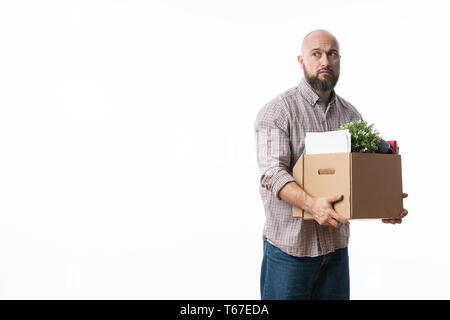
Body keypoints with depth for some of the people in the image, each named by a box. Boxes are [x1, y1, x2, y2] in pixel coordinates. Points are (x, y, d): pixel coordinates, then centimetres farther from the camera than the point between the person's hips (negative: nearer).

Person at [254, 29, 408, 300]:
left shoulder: (351, 114, 10)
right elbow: (272, 173, -19)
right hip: (289, 245, -5)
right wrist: (312, 203, -35)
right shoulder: (277, 111, -8)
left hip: (336, 245, 5)